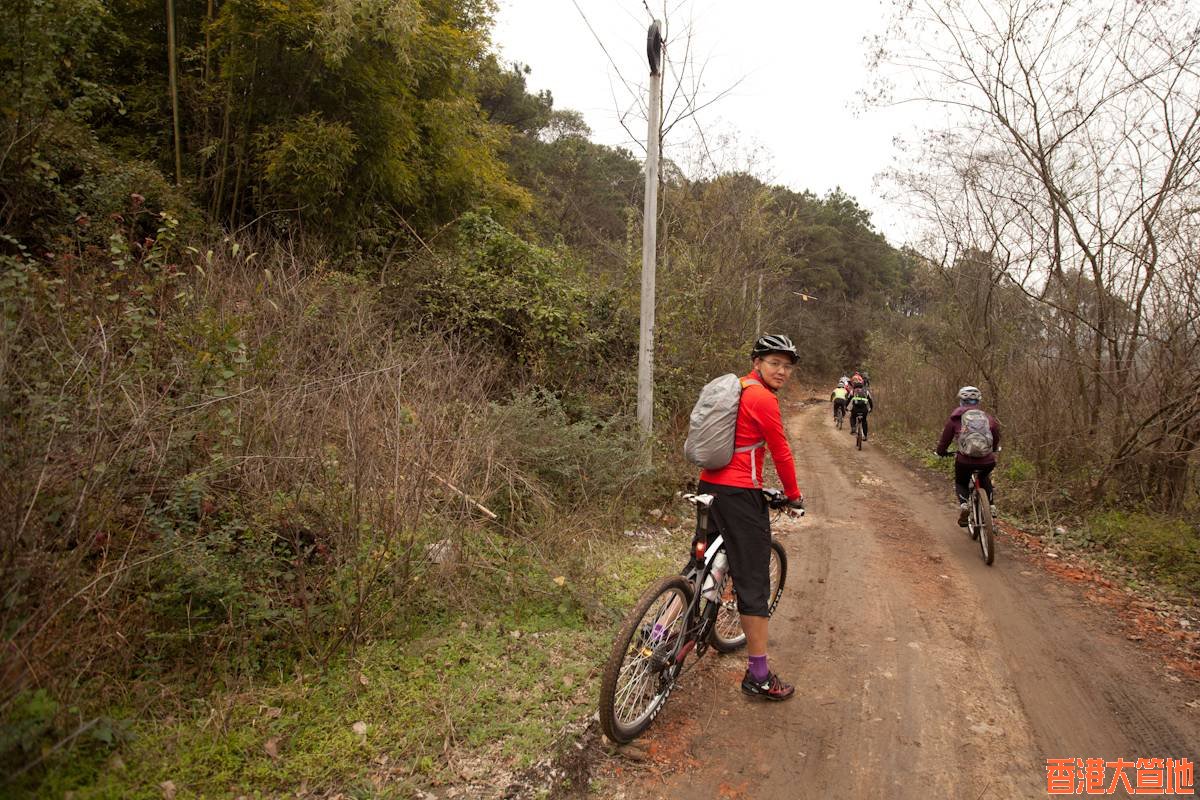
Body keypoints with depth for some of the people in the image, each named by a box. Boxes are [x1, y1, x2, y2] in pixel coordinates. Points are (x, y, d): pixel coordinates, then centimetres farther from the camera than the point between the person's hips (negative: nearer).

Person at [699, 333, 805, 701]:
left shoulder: (734, 387, 15)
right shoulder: (763, 399, -13)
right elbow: (781, 453, -8)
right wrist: (794, 495, 7)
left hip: (709, 485, 9)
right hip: (739, 494, -9)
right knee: (754, 581, -2)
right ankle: (759, 675, 7)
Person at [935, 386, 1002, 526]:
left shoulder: (955, 418, 6)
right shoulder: (988, 417, 13)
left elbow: (945, 439, 12)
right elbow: (996, 438, 26)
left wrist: (941, 451, 32)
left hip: (965, 460, -2)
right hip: (987, 461, 3)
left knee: (960, 483, 26)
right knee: (985, 479, 37)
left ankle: (964, 504, 0)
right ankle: (991, 505, 26)